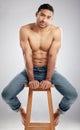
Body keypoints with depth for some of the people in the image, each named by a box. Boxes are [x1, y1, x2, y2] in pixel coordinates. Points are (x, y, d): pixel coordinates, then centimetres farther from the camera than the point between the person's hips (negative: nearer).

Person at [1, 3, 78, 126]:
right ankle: (20, 110, 17)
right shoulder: (25, 30, -13)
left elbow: (52, 56, -15)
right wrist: (31, 79, -18)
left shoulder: (56, 31, -12)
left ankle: (58, 112, 16)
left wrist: (48, 79, -19)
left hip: (49, 70, 0)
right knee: (6, 94, -19)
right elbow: (27, 55, -16)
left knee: (73, 94, -20)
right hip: (30, 70, 0)